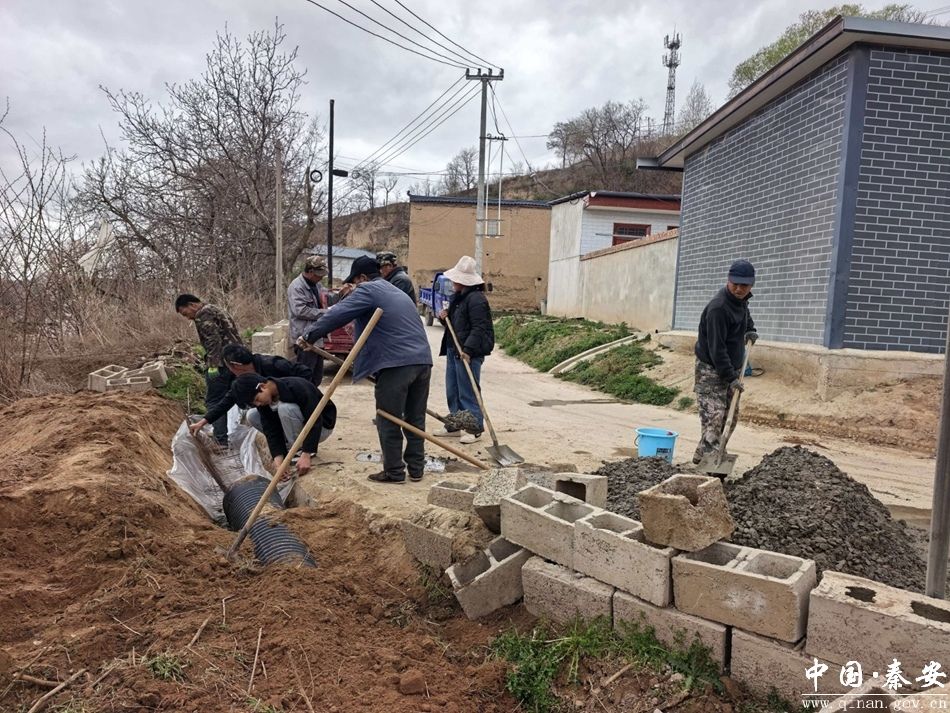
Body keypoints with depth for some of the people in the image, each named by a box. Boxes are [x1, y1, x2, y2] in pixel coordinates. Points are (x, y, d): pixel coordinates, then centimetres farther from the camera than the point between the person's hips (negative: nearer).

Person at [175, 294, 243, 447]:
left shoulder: (203, 314, -5)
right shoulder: (215, 310, 25)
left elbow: (214, 339, -17)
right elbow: (233, 334, 23)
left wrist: (212, 365, -19)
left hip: (222, 363, -9)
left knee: (214, 401, -4)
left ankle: (221, 440, -7)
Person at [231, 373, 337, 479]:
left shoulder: (296, 387, -31)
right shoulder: (263, 403, -11)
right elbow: (272, 431, -15)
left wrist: (306, 455, -38)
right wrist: (278, 459, -31)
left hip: (321, 426, -7)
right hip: (301, 425, 7)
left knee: (285, 408, -33)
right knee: (252, 416, -5)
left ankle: (301, 450, -15)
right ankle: (292, 445, 2)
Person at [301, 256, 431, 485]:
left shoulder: (368, 290, 0)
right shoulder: (397, 292, 27)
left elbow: (337, 315, -6)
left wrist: (310, 337, 4)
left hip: (397, 364, -8)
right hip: (422, 360, 8)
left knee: (388, 422, 4)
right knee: (415, 419, 14)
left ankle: (394, 472, 10)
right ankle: (416, 468, 21)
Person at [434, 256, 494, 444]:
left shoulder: (476, 299, -15)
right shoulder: (457, 297, 17)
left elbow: (479, 328, -22)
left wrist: (468, 349, -28)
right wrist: (444, 317, 7)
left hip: (468, 353, -10)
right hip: (453, 350, 10)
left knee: (468, 392, -5)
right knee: (452, 391, 15)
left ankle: (475, 429, 3)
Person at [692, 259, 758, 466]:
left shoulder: (742, 300, 5)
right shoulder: (718, 307, -23)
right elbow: (716, 347, -25)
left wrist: (750, 330, 13)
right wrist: (730, 377, -26)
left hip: (731, 368, 9)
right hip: (711, 370, -9)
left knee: (731, 416, 11)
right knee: (713, 416, -14)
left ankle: (702, 455, 19)